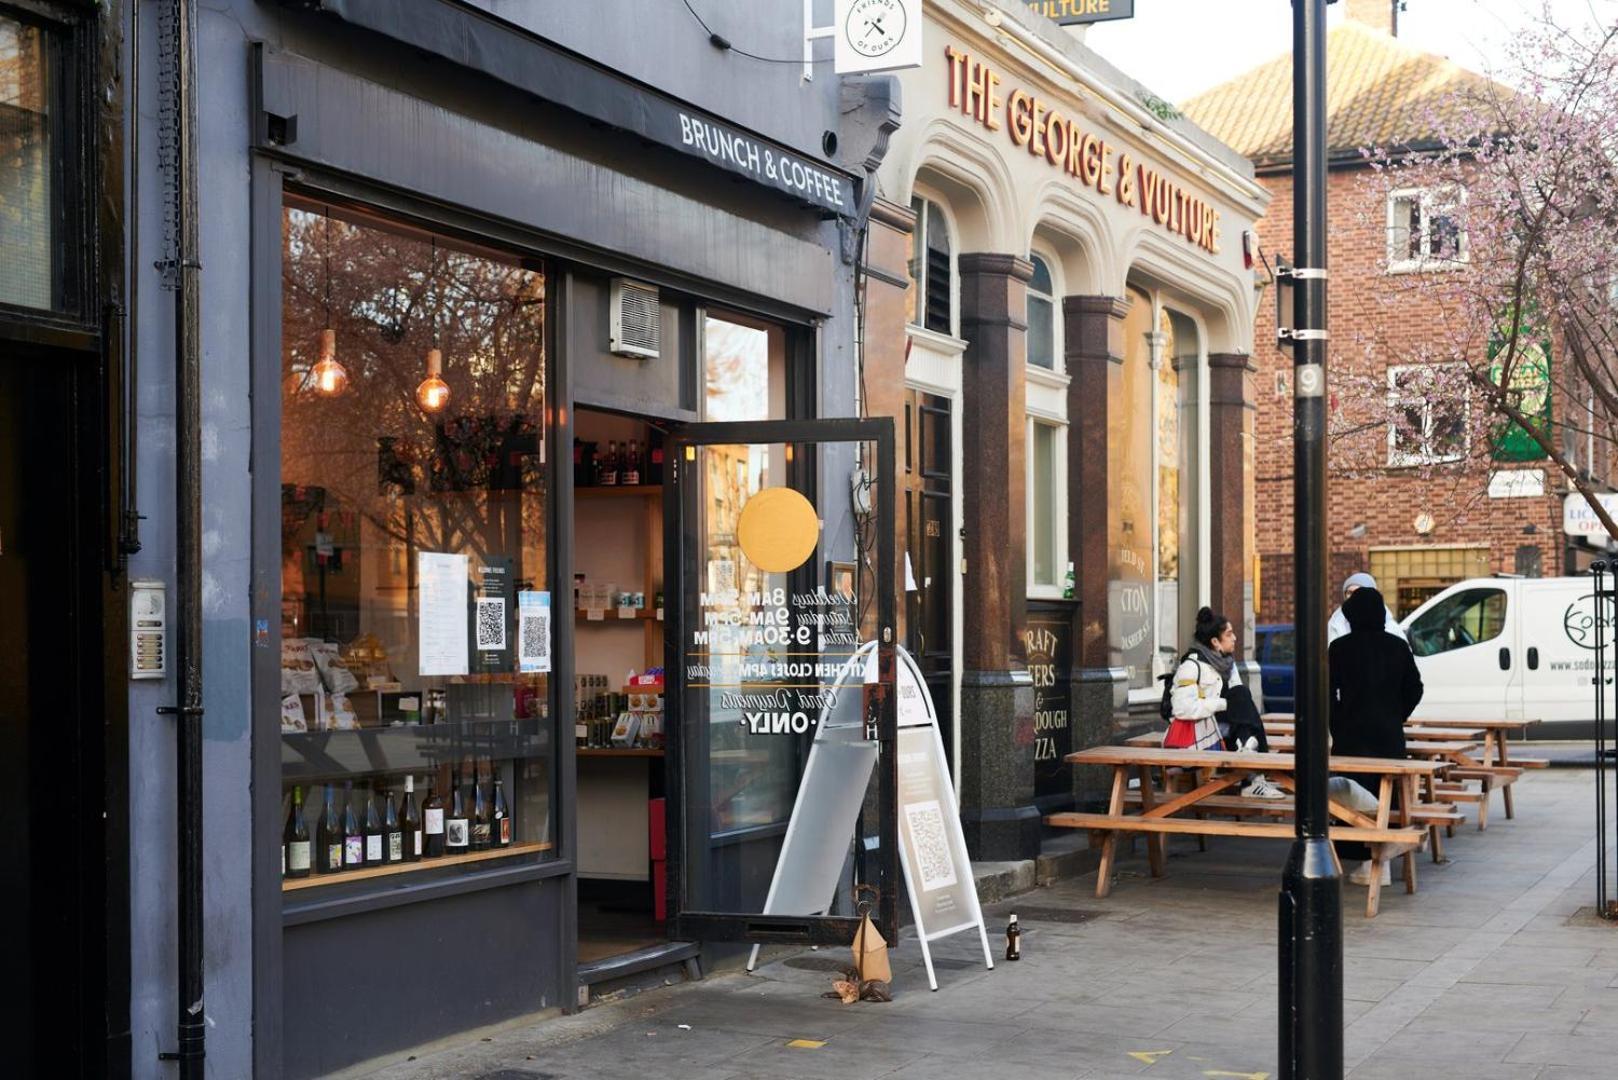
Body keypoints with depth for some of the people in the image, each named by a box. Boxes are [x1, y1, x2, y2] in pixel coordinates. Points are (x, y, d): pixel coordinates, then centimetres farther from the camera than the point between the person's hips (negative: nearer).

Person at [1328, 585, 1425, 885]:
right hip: (1390, 734, 3)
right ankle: (1383, 861, 11)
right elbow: (1414, 689, 7)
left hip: (1352, 735, -3)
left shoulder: (1340, 647, -6)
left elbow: (1329, 692, -6)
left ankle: (1368, 863, -1)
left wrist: (1336, 728, 5)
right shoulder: (1398, 646, 3)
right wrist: (1395, 719, 15)